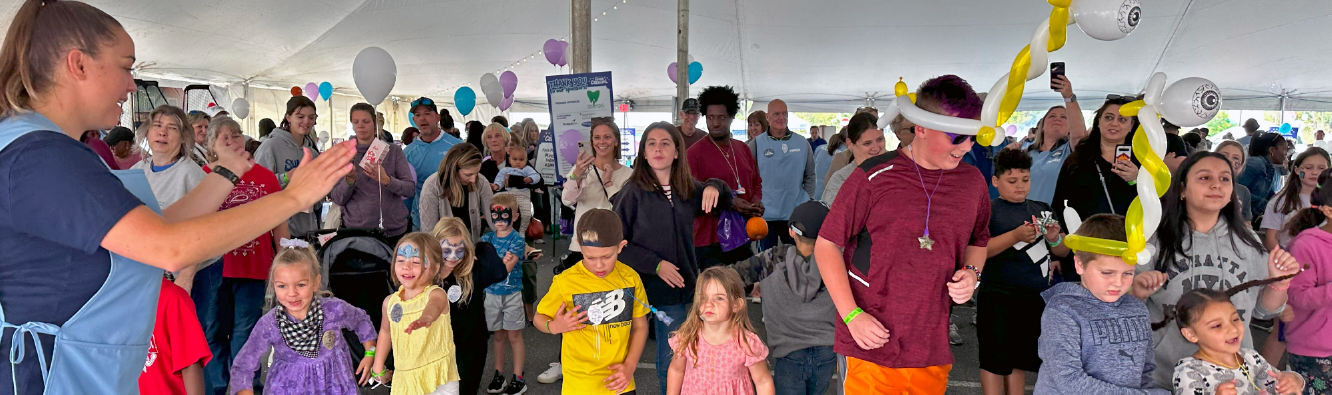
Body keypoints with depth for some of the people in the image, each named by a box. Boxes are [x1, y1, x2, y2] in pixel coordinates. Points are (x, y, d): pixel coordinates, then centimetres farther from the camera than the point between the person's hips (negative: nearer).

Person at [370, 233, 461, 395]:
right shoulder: (390, 302, 2)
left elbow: (434, 306, -40)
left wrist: (426, 317, -63)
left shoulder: (436, 294, -15)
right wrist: (378, 368, 25)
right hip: (404, 380, 5)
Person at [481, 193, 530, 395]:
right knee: (498, 335, 14)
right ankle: (499, 376, 25)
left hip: (512, 293, -3)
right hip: (492, 293, 3)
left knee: (514, 336, 4)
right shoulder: (487, 238, 3)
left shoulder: (517, 240, -10)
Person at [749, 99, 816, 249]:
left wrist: (807, 200, 2)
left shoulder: (802, 143, 4)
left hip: (796, 214, 2)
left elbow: (810, 176, 11)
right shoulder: (756, 144, -3)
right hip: (765, 215, -2)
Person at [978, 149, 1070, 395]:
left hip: (1036, 296, 5)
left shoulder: (1043, 210, 12)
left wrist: (1054, 238, -7)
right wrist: (1016, 235, -25)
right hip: (998, 296, -5)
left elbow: (1063, 252, 15)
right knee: (994, 359, 1)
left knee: (1019, 359, 13)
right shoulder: (988, 210, -4)